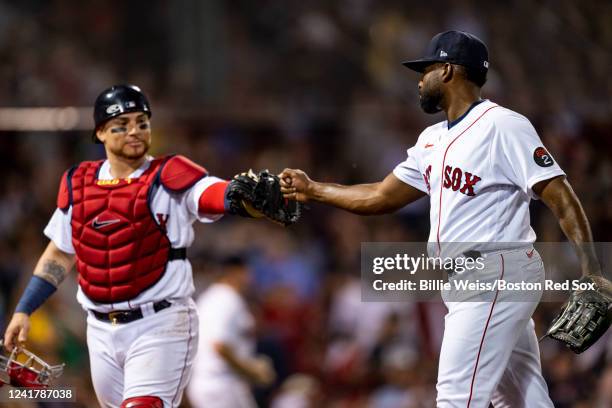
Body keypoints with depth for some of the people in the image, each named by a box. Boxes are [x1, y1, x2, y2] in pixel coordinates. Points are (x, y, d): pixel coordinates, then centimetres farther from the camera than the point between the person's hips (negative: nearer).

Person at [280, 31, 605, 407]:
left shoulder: (502, 126, -11)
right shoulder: (432, 140, 16)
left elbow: (560, 197, -17)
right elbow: (382, 197, 25)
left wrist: (591, 270, -26)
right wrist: (312, 190, 26)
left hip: (497, 275, -9)